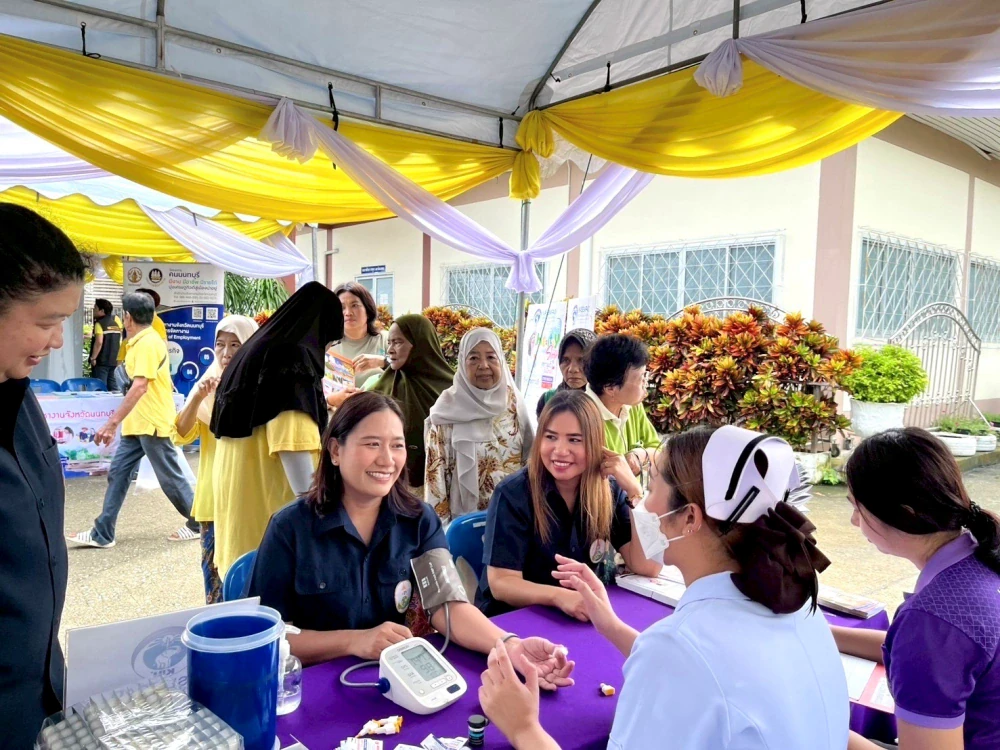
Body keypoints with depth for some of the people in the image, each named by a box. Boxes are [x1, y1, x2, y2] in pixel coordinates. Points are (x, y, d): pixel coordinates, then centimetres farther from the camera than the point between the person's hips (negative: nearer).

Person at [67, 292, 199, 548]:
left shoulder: (148, 343, -18)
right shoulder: (141, 342, 12)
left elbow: (140, 386, -27)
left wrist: (112, 423, -29)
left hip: (153, 423, -10)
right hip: (137, 423, 10)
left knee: (170, 477, 2)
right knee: (118, 473, 9)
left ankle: (198, 524, 17)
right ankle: (102, 533, 15)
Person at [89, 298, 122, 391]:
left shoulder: (99, 323, -11)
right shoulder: (116, 320, 8)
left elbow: (99, 342, -20)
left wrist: (93, 358, -15)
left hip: (101, 361, -7)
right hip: (114, 360, 7)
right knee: (112, 386, 11)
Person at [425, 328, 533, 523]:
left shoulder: (513, 401, -1)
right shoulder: (448, 408, -10)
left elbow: (531, 457, 7)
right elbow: (436, 467, -7)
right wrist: (439, 518, -8)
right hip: (465, 516, -2)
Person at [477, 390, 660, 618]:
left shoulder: (610, 491, -3)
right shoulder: (513, 495, -14)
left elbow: (648, 567, -8)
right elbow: (501, 584, -17)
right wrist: (559, 597, -33)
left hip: (588, 617, 2)